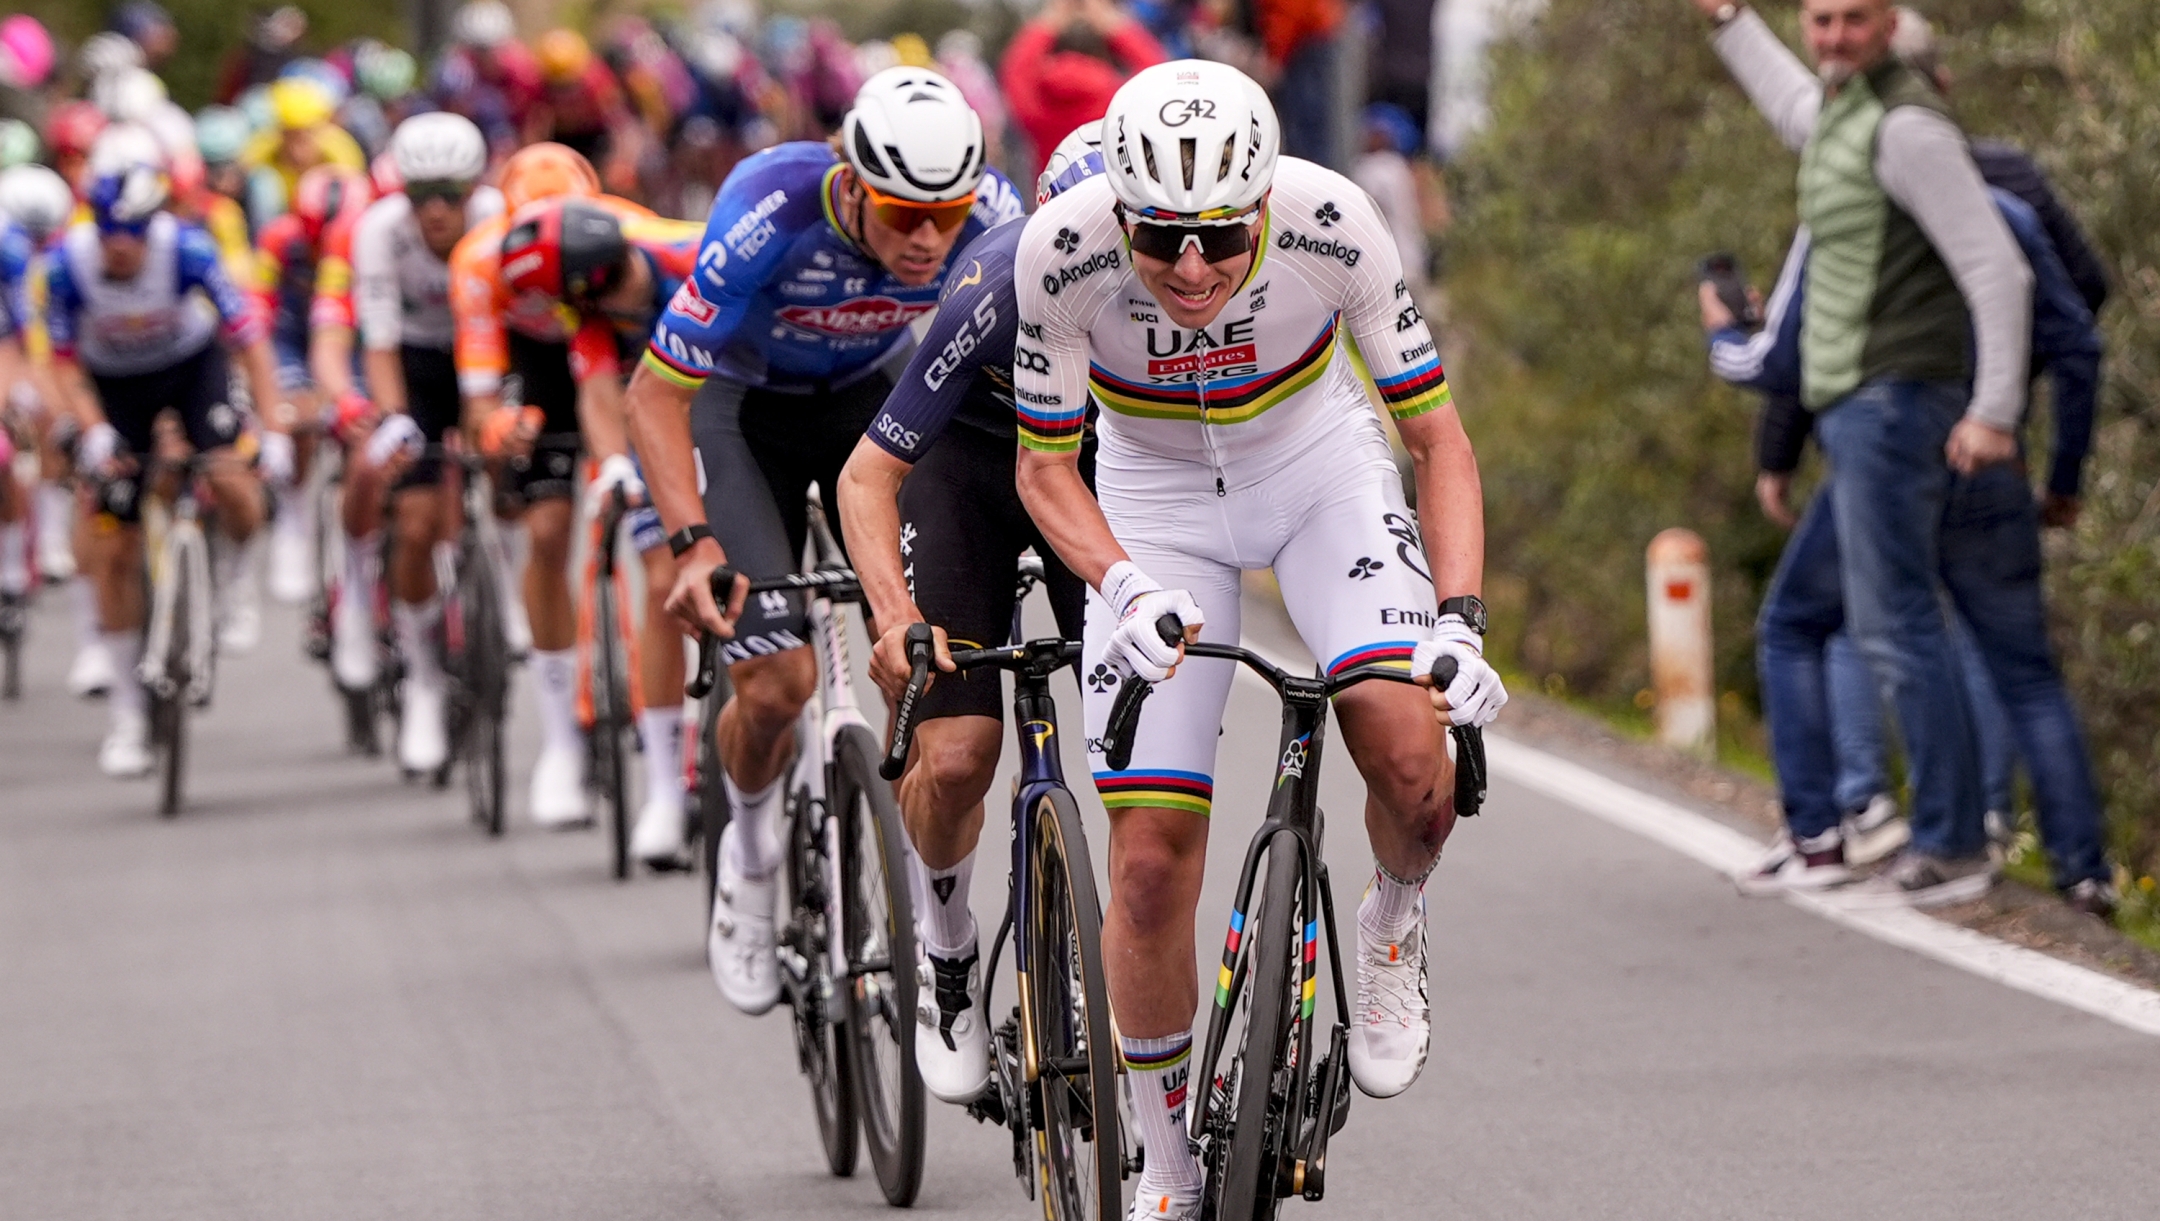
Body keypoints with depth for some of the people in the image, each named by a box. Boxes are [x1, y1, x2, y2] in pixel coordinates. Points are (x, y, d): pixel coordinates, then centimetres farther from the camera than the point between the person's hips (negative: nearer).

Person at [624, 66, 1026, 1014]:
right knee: (776, 681, -16)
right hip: (743, 403, -3)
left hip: (871, 396, 3)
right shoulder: (771, 216, -37)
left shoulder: (990, 216, -28)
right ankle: (749, 846, 16)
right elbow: (655, 393, -30)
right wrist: (695, 542, -42)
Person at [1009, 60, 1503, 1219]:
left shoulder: (1330, 222, -29)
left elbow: (1437, 436, -18)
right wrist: (1127, 591, -33)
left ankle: (1392, 930, 7)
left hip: (1318, 463, 0)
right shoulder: (1063, 249, -29)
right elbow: (1044, 469, -15)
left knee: (1406, 749, -28)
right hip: (1154, 499, 0)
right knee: (1151, 862, -7)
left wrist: (1458, 619, -31)